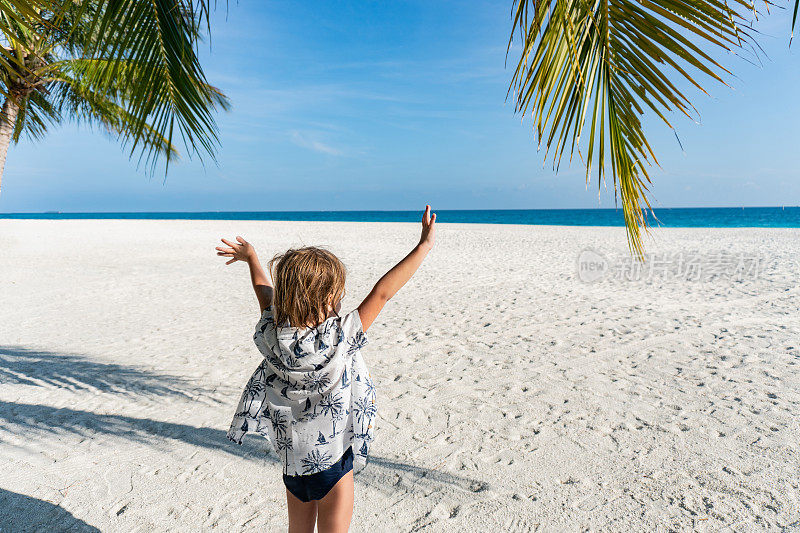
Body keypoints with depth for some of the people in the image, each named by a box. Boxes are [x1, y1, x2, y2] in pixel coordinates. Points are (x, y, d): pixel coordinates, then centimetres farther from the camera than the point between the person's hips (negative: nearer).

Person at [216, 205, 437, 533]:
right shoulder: (338, 339, -29)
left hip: (292, 458, 5)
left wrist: (250, 258, 23)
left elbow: (265, 292, 4)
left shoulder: (272, 335, -14)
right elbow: (382, 293, -26)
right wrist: (423, 246, -20)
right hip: (332, 463, -4)